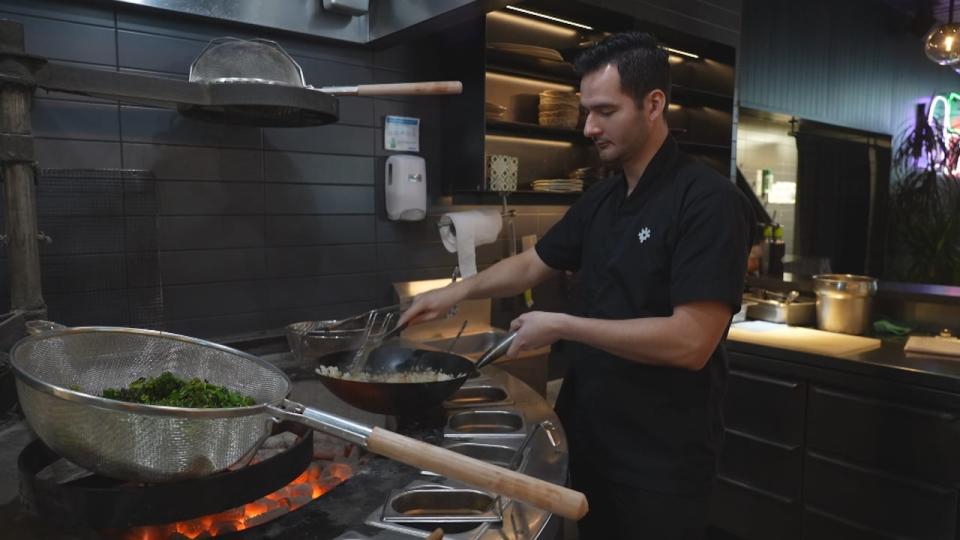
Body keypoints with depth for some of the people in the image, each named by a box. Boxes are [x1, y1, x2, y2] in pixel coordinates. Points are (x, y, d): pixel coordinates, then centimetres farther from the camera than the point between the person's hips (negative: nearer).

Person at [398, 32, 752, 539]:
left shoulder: (708, 201, -18)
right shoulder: (599, 200, 6)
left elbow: (690, 342, -25)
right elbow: (531, 265, 16)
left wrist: (562, 325, -21)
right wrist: (459, 290, 2)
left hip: (662, 456, -7)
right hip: (586, 433, 7)